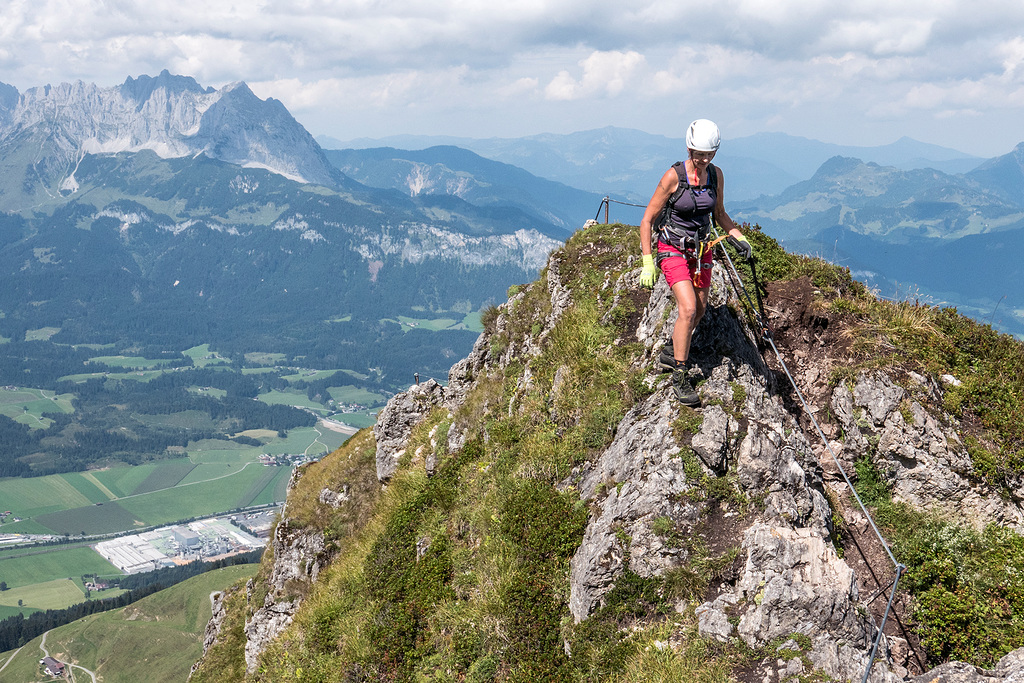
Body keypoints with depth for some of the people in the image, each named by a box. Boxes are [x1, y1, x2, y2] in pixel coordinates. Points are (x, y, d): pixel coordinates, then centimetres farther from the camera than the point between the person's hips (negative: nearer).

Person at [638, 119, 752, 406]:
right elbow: (647, 219, -13)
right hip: (672, 249, -6)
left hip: (701, 249, 6)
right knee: (688, 309, -19)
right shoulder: (673, 176, -19)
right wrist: (647, 263, -18)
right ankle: (679, 378, -10)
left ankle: (676, 354, 40)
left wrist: (739, 237, -4)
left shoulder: (716, 174, -3)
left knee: (699, 311, 13)